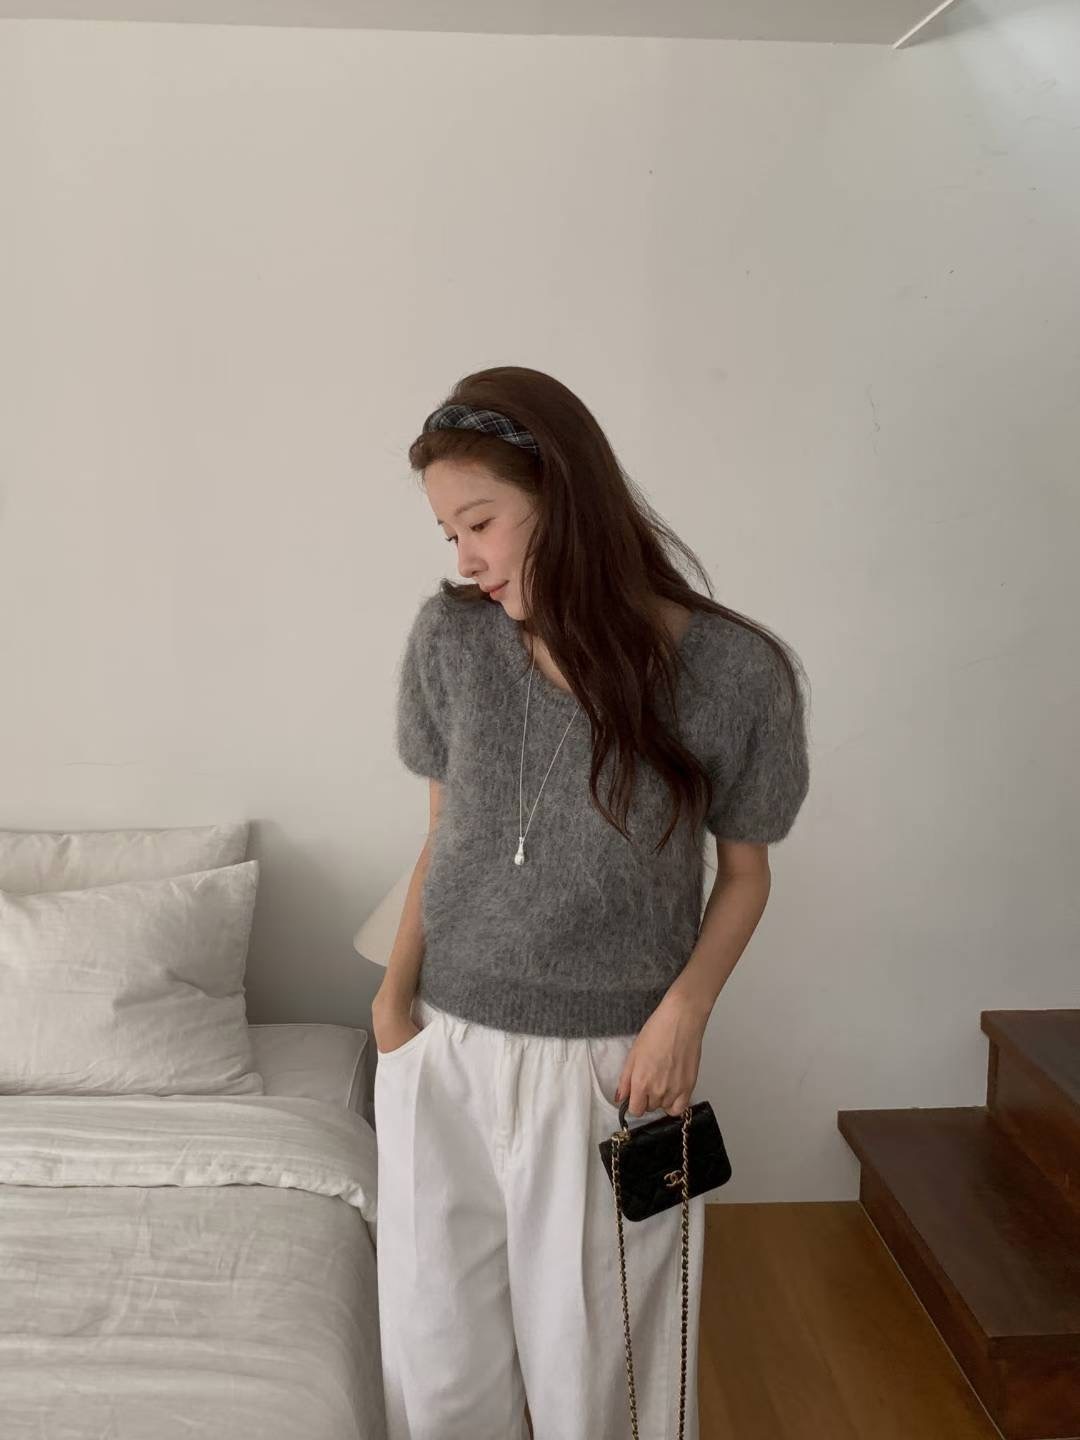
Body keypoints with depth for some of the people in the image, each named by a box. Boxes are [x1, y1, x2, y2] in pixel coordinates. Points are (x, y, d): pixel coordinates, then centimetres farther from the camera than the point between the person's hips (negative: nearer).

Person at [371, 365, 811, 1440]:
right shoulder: (448, 639, -5)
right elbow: (444, 833, 6)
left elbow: (744, 870, 1)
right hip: (443, 1056, 3)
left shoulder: (732, 670, -12)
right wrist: (395, 989, -7)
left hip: (611, 1069, -2)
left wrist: (684, 1010, -14)